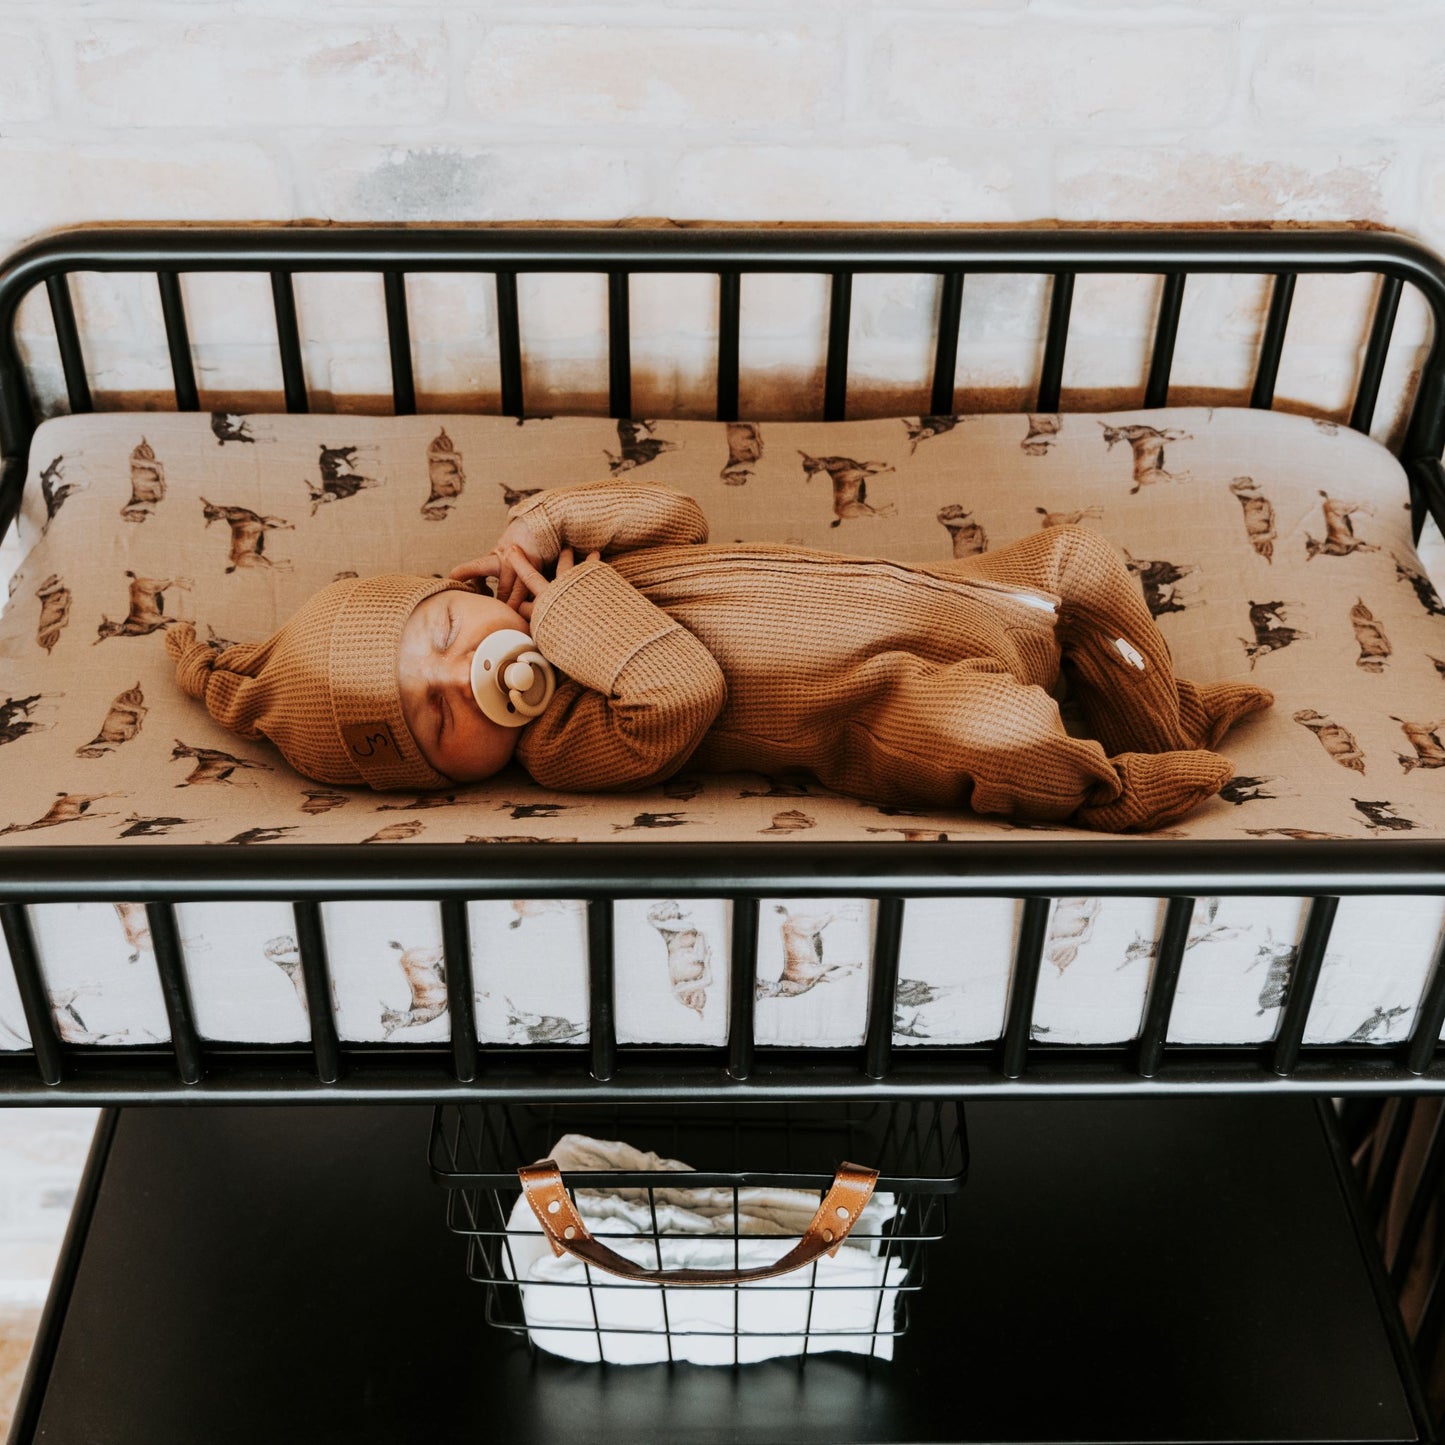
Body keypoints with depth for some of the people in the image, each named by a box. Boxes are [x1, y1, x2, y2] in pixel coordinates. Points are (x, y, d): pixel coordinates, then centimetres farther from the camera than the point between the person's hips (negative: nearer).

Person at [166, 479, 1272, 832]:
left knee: (1083, 565, 10)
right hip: (887, 704, -8)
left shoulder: (559, 588, 3)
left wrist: (545, 530, -8)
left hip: (923, 593, 8)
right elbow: (685, 686, -36)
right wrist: (566, 596, -25)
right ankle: (1115, 784, -3)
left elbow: (673, 516, 6)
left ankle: (1173, 715, 31)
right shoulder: (567, 744, -20)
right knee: (1000, 737, -37)